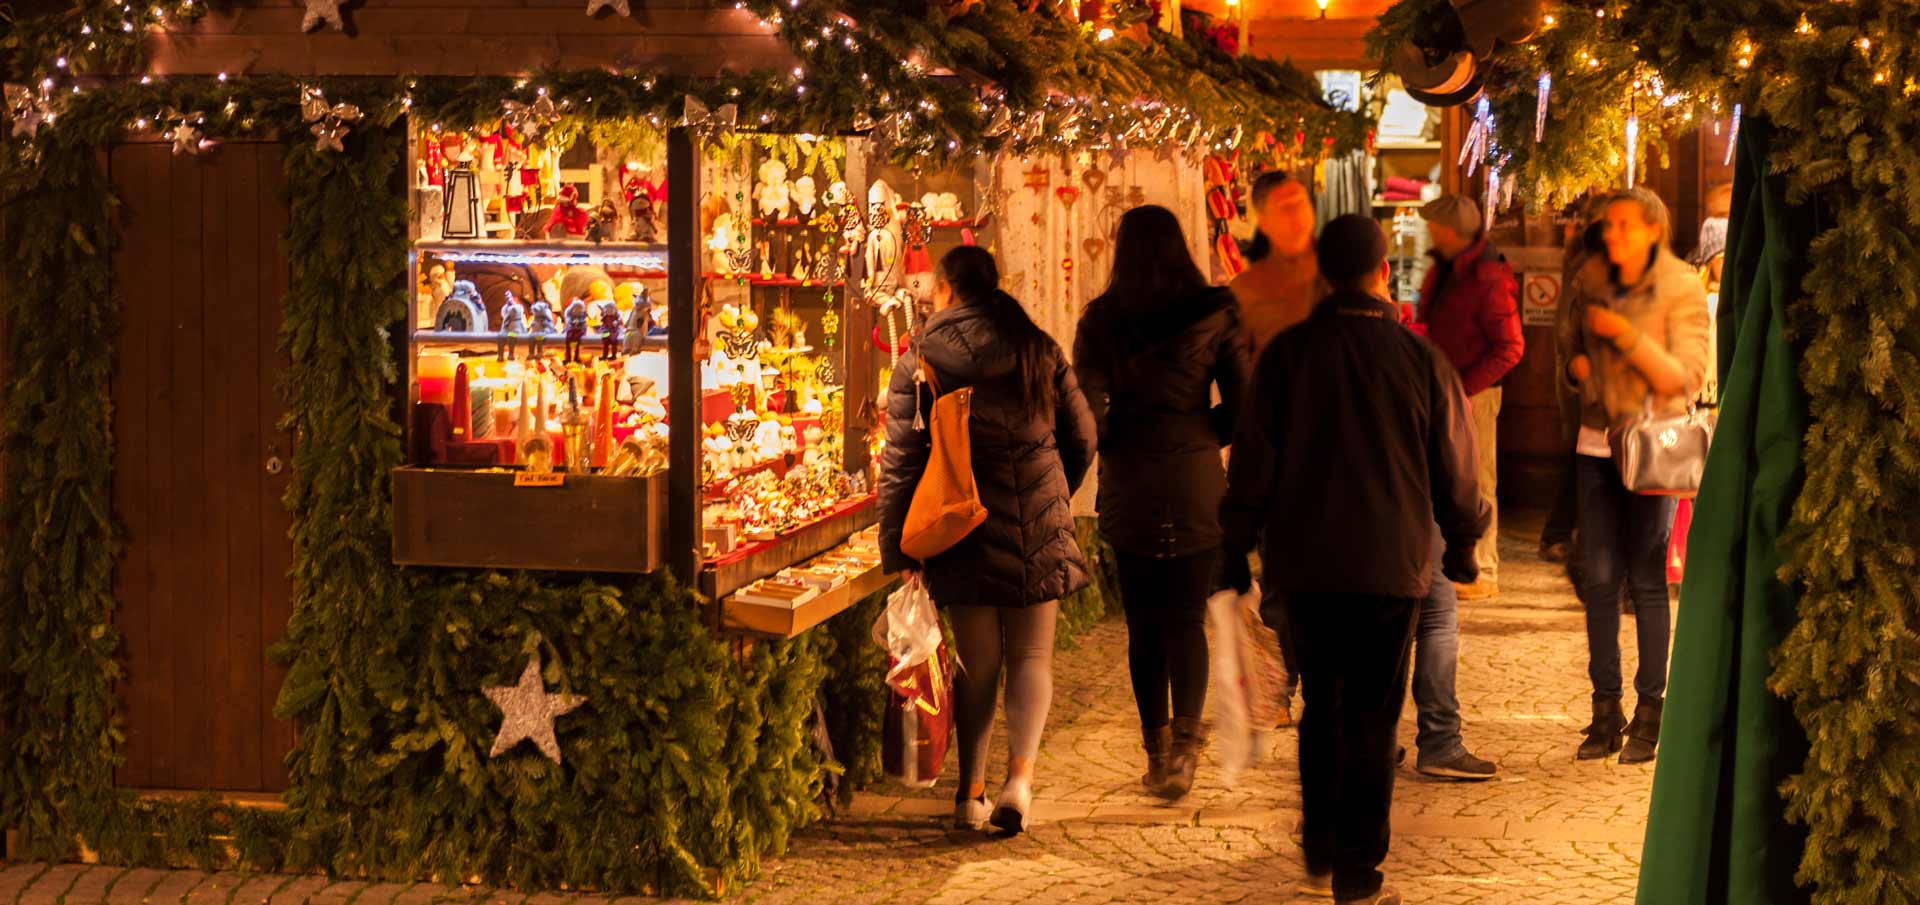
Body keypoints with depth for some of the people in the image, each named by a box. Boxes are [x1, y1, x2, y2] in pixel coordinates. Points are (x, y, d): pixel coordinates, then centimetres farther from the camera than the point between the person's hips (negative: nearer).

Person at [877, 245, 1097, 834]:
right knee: (1031, 655, 9)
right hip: (1038, 527, 1)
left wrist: (898, 548, -2)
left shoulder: (922, 361, -3)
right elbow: (1082, 437, 8)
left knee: (977, 663, 10)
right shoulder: (1039, 349, 3)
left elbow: (902, 460, -5)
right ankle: (1020, 771, -9)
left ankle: (971, 790, 13)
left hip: (964, 526, -1)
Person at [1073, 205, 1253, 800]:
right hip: (1196, 483, 0)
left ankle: (1156, 752, 14)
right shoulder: (1215, 314, -2)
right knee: (1187, 619, 6)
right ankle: (1184, 741, -11)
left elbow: (1087, 411, -5)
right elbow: (1243, 405, 0)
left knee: (1143, 625, 10)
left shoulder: (1101, 321, -2)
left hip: (1128, 485, 0)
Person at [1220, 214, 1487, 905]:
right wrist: (1462, 545, 18)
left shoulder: (1287, 353, -4)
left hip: (1304, 562, 2)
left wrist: (1235, 549, 9)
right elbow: (1455, 469, 2)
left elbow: (1252, 460, -1)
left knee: (1321, 707, 17)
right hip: (1391, 563, -2)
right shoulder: (1422, 359, -6)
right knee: (1373, 717, 5)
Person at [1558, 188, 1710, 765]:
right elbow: (1570, 339, 23)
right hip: (1597, 440, 5)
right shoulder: (1591, 281, 6)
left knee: (1646, 579, -3)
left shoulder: (1679, 290, -8)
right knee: (1598, 577, 4)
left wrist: (1628, 335, -22)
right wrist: (1577, 364, 0)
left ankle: (1648, 715, 6)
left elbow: (1687, 377, -13)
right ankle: (1605, 711, 12)